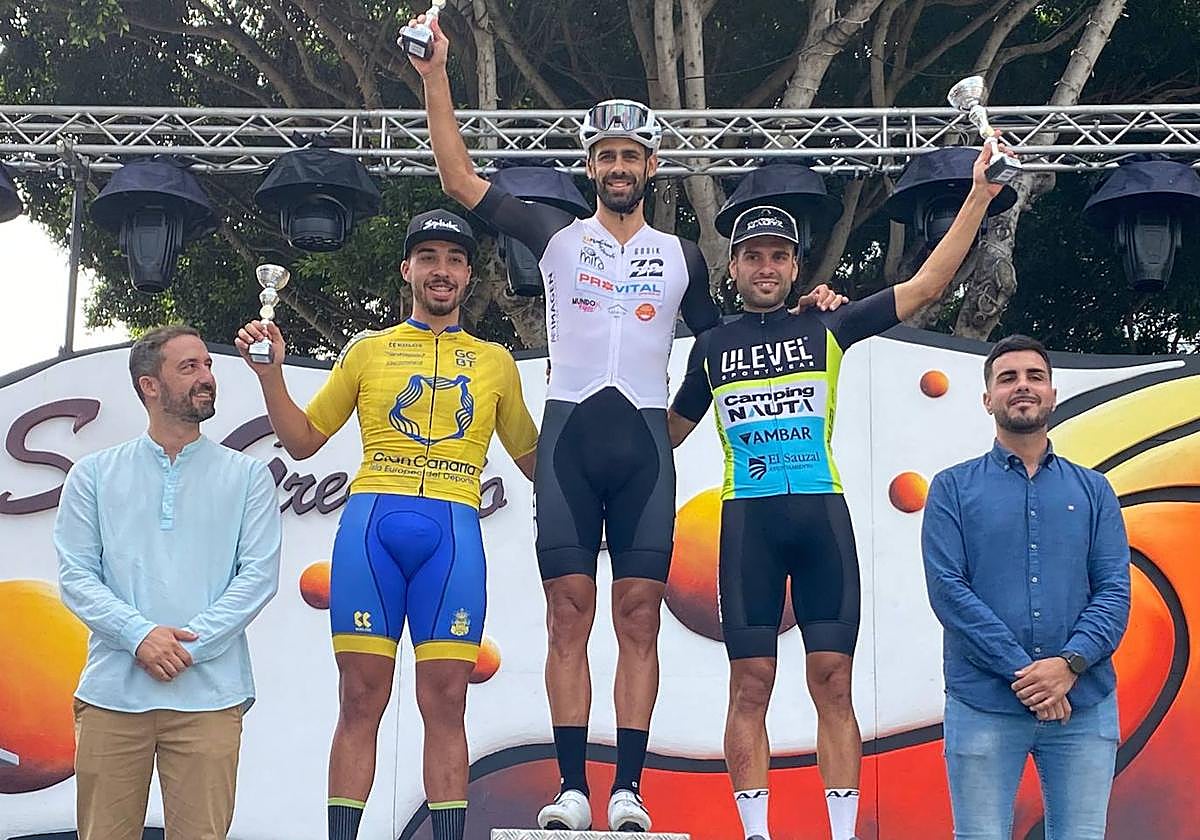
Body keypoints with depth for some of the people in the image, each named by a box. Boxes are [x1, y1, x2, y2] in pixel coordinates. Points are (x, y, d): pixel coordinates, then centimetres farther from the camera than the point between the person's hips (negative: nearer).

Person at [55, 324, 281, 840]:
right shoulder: (94, 475, 11)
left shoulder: (247, 476, 9)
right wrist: (140, 635, -13)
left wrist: (189, 645, -11)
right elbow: (75, 575, 3)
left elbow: (259, 574, 0)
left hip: (208, 695, -1)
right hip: (112, 694, 1)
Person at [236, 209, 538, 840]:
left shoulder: (495, 362, 20)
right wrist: (270, 372, 5)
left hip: (454, 532, 0)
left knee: (445, 703, -3)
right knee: (360, 699, -3)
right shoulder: (367, 350, 18)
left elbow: (532, 457, 25)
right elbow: (302, 441, 17)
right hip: (371, 523, 0)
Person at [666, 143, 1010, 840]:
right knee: (751, 685, -1)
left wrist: (980, 195, 3)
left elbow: (926, 287, 7)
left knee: (834, 683, -1)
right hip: (748, 519, 1)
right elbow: (668, 433, 26)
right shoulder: (712, 347, 15)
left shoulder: (827, 329, 10)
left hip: (823, 513, 0)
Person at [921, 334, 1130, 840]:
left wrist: (1069, 664, -15)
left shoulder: (1093, 490, 13)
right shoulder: (953, 488, 6)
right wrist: (1024, 674, -13)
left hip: (1085, 704, 2)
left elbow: (1114, 590, 3)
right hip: (983, 704, -2)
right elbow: (948, 589, -5)